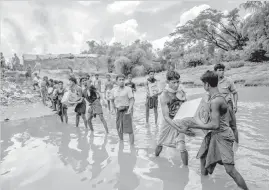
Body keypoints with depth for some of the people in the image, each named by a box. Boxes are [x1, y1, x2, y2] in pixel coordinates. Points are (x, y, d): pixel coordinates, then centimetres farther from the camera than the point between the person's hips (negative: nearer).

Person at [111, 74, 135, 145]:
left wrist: (130, 109, -25)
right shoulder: (114, 90, 7)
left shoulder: (128, 89, -6)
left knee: (129, 130, -6)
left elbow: (132, 100, -12)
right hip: (118, 111, 5)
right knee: (119, 129, 14)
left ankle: (132, 145, 2)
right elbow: (112, 100, 22)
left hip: (126, 111, -4)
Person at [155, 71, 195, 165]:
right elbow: (166, 117, -30)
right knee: (160, 144, 19)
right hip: (167, 123, -1)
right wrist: (180, 129, -38)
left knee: (182, 148, -12)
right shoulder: (164, 96, -25)